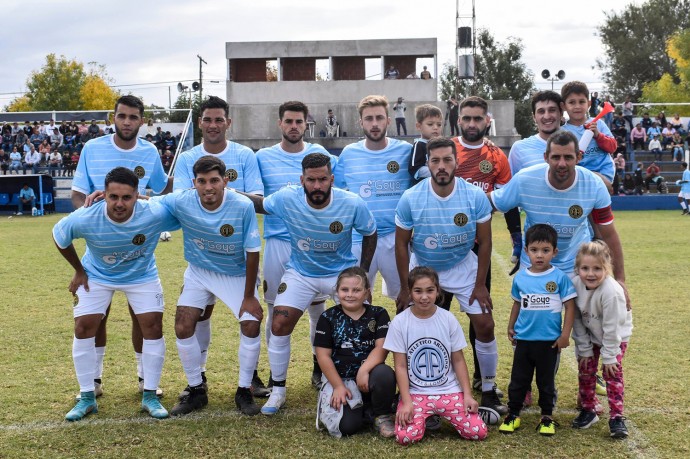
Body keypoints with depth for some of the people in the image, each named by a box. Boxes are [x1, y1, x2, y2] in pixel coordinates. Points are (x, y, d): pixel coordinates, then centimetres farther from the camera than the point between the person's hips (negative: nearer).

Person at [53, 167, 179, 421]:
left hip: (142, 276, 0)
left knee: (153, 327, -8)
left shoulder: (155, 214, -34)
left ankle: (150, 396, 8)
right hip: (97, 276, 0)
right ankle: (87, 398, 11)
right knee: (83, 329, -6)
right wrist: (79, 271, -2)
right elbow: (59, 238, -9)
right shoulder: (84, 219, -32)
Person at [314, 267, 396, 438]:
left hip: (369, 375, 0)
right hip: (340, 379, 0)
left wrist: (364, 369, -25)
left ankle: (383, 415, -5)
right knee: (347, 425, -23)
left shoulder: (378, 314, 3)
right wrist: (338, 386, -7)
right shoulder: (328, 318, 3)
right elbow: (323, 355, 0)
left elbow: (382, 347, -9)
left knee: (384, 373, -35)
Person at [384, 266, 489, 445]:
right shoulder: (400, 322, -7)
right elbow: (400, 366, -5)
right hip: (415, 393, -1)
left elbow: (458, 360, 3)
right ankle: (428, 417, 10)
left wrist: (468, 395, -4)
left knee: (478, 432, -16)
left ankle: (441, 415, 13)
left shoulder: (448, 319, -3)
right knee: (406, 436, -25)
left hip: (449, 391, 1)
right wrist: (406, 402, -13)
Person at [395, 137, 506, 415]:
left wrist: (480, 285, -8)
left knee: (485, 326, -4)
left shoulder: (476, 196, -19)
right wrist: (405, 288, -7)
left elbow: (484, 242, -8)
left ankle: (488, 391, 15)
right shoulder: (411, 199, -20)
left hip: (463, 267, 0)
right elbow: (401, 243, -8)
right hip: (422, 268, 0)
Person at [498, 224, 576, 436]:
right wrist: (511, 327, 14)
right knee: (518, 378, 9)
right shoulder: (520, 277, -1)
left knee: (546, 380, 11)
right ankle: (513, 414, 21)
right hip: (524, 339, 2)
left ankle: (547, 416, 25)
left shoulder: (560, 277, -9)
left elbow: (569, 306, -6)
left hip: (549, 340, -2)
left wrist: (565, 334, -8)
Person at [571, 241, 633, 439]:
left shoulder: (610, 291, -36)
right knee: (585, 371, 4)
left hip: (616, 335, -4)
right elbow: (577, 320, -10)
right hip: (589, 335, 4)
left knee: (612, 373, -9)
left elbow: (612, 328, -27)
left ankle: (616, 417, 1)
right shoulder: (575, 285, -21)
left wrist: (609, 357, -19)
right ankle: (588, 411, 20)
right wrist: (584, 350, -7)